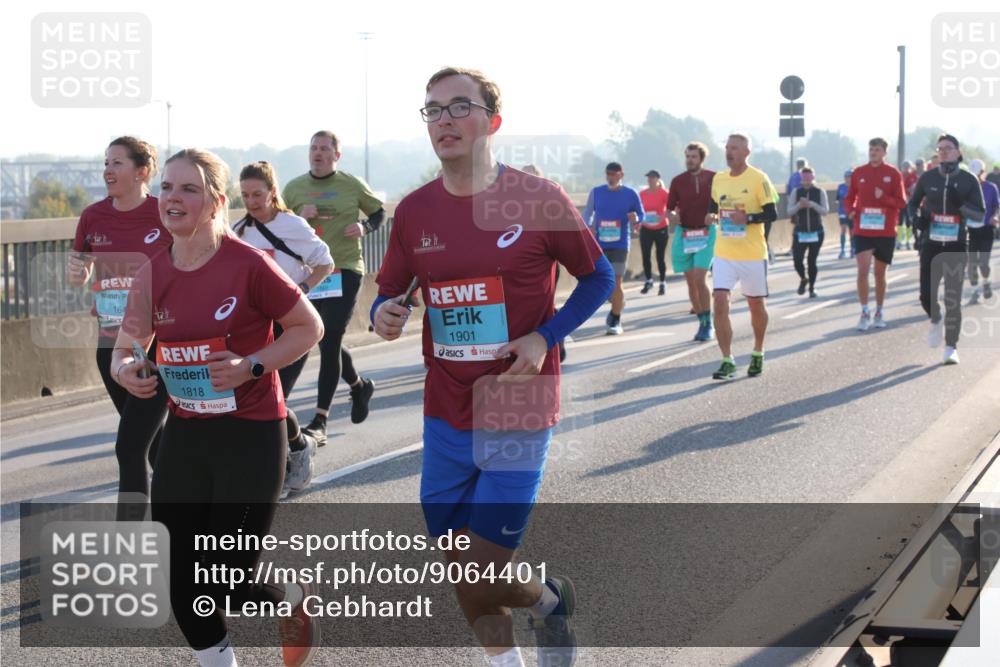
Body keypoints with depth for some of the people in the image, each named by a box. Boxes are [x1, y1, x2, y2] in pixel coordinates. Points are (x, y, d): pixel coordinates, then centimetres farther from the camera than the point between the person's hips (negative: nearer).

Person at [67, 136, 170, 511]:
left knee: (129, 448, -12)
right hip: (111, 345, 5)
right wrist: (75, 271, -7)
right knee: (151, 439, 20)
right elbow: (78, 277, 15)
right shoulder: (93, 217, 2)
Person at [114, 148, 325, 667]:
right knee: (178, 580, 5)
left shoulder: (248, 264, -15)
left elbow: (309, 327, -6)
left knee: (223, 581, -4)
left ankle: (291, 599, 30)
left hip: (251, 436, -5)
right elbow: (127, 346, 11)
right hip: (184, 435, 5)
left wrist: (251, 366, -18)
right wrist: (123, 369, -12)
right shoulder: (153, 273, 0)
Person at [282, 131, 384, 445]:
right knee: (327, 342, 13)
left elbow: (378, 211, 13)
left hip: (344, 270, -4)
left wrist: (364, 228, -8)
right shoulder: (293, 189, 6)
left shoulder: (352, 185, 0)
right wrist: (298, 217, -13)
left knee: (329, 341, -13)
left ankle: (320, 421, -14)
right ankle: (359, 386, 44)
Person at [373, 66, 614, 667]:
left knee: (482, 578, -6)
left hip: (518, 417, -4)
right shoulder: (414, 211, 1)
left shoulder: (537, 199, -9)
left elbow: (600, 277, 2)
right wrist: (384, 315, -13)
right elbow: (390, 294, 11)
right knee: (461, 573, 11)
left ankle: (549, 599, 27)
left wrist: (546, 337, -12)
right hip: (446, 419, 4)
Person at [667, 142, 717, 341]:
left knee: (699, 280, -15)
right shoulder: (678, 181, 4)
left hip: (706, 233, -3)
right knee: (690, 282, 6)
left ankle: (708, 324, -4)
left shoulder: (713, 178, -1)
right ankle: (702, 322, 19)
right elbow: (669, 207, 9)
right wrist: (672, 216, -13)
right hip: (684, 233, 3)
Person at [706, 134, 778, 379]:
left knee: (756, 305, 10)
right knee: (720, 303, -11)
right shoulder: (718, 179, 7)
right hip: (724, 254, 3)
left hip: (753, 255, -3)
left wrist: (748, 218, -24)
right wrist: (711, 216, -1)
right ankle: (728, 361, -7)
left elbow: (772, 213, -9)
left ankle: (758, 354, 32)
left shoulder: (758, 179, -9)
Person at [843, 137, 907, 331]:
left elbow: (901, 202, -2)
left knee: (880, 273, 10)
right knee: (863, 270, -13)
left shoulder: (893, 174, -1)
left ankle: (879, 312, 24)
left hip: (886, 231, 0)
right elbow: (849, 198, 13)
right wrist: (850, 210, -8)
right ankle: (865, 312, -4)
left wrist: (884, 198, -20)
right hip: (863, 231, 0)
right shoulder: (858, 173, 4)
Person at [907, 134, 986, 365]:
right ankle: (936, 321, 31)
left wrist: (961, 204, -19)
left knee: (953, 299, -4)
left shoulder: (969, 180, -1)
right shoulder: (928, 178, 3)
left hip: (956, 246, -2)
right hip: (931, 244, 2)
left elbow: (980, 215, -2)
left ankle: (951, 347, 6)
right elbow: (912, 203, 17)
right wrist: (916, 217, -4)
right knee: (926, 295, -3)